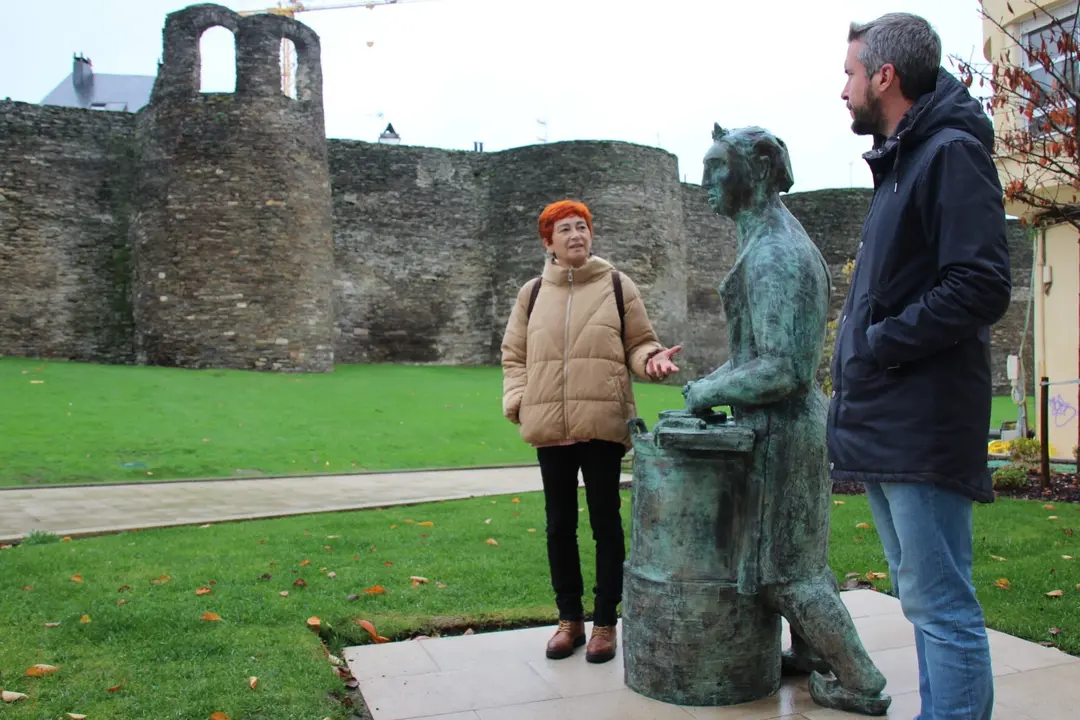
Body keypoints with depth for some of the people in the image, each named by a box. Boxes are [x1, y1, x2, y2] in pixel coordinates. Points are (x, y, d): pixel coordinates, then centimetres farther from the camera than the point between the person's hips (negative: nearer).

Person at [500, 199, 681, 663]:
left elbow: (638, 343, 8)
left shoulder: (617, 286, 5)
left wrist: (651, 359, -14)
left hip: (603, 425, -2)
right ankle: (569, 620, 25)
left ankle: (605, 622, 19)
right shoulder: (532, 293, 10)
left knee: (606, 522, 6)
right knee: (559, 524, 10)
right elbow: (514, 355, 15)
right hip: (550, 428, 2)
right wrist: (517, 402, 1)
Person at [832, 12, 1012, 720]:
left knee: (940, 605, -4)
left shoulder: (952, 153, -9)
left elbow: (981, 288, -20)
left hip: (924, 428, -10)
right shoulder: (898, 164, 20)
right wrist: (854, 384, 13)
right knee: (923, 599, 18)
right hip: (884, 426, 10)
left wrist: (877, 346, -15)